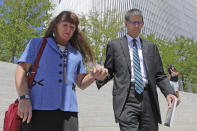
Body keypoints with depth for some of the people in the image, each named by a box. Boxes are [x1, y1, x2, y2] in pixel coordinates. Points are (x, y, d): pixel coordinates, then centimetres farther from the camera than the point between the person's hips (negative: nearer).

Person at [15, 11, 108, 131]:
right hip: (37, 109, -2)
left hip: (67, 111, 2)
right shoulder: (37, 43, 14)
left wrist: (95, 75, -2)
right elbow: (22, 70, 4)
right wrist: (24, 98, -11)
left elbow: (81, 83, 19)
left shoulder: (77, 53, 20)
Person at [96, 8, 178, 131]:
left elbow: (159, 75, 14)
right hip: (126, 99, -2)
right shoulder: (114, 45, 12)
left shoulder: (151, 47, 18)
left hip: (148, 99, 3)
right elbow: (109, 71, 12)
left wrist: (169, 92, -4)